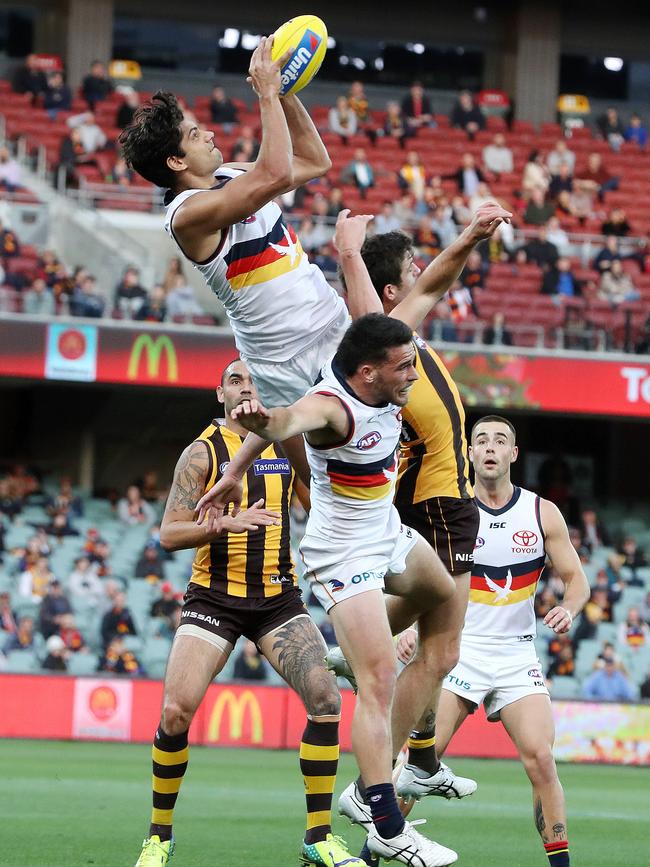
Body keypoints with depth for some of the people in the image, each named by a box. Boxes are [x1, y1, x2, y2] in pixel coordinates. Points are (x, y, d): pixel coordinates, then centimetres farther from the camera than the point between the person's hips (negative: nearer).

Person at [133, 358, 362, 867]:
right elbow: (169, 533, -5)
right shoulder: (203, 452, -1)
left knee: (325, 699, -15)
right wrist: (226, 523, -22)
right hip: (215, 596, -2)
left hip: (279, 597, 2)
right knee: (176, 712, -14)